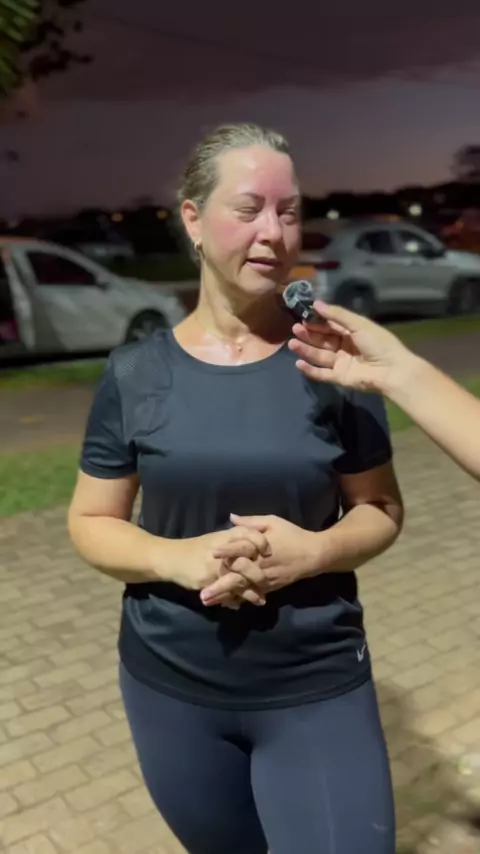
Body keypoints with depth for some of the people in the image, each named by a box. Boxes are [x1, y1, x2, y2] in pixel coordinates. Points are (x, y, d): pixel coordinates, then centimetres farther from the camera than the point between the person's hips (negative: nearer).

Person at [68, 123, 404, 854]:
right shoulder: (135, 374, -6)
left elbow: (381, 510, -1)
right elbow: (90, 523, -1)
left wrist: (313, 550, -21)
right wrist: (178, 557, -20)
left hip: (317, 688, -1)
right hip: (171, 687, 2)